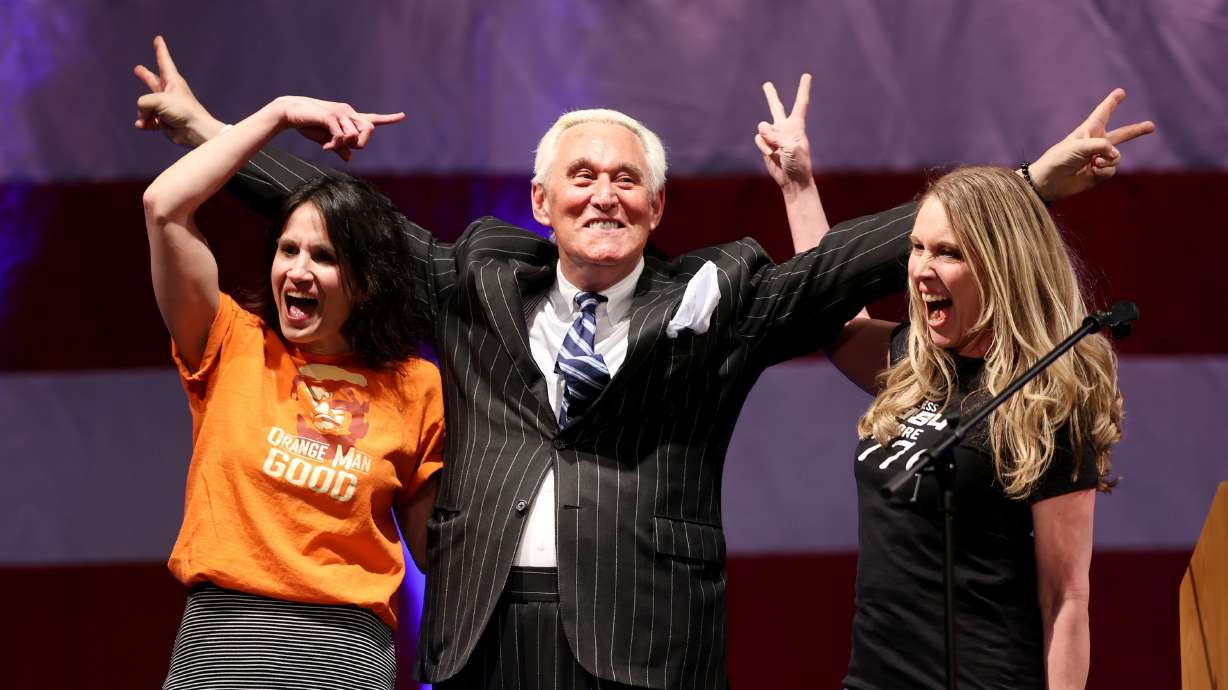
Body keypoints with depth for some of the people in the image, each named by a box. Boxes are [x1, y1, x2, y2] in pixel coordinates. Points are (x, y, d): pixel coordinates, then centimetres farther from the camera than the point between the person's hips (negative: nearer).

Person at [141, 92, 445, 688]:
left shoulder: (413, 389, 8)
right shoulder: (233, 347, 6)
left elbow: (432, 542, 12)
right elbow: (163, 207, -4)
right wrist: (279, 114, 1)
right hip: (219, 639, 0)